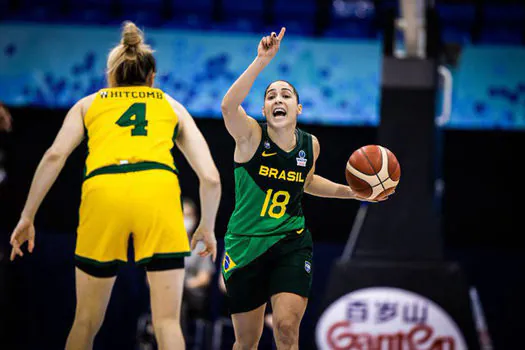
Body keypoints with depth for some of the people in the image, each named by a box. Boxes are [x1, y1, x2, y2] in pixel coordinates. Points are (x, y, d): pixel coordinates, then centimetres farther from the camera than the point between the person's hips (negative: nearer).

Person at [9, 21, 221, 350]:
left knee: (86, 322, 14)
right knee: (168, 321, 1)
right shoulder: (172, 106, 29)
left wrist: (27, 217, 11)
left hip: (102, 191, 1)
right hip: (159, 190, 0)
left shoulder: (89, 103, 28)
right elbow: (211, 178, 19)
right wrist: (207, 227, 34)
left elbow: (55, 156, 9)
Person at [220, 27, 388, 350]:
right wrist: (262, 61, -45)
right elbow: (229, 106, -36)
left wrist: (349, 192, 12)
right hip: (246, 246, -2)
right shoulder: (251, 136, -13)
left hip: (291, 243, 2)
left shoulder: (310, 145, 2)